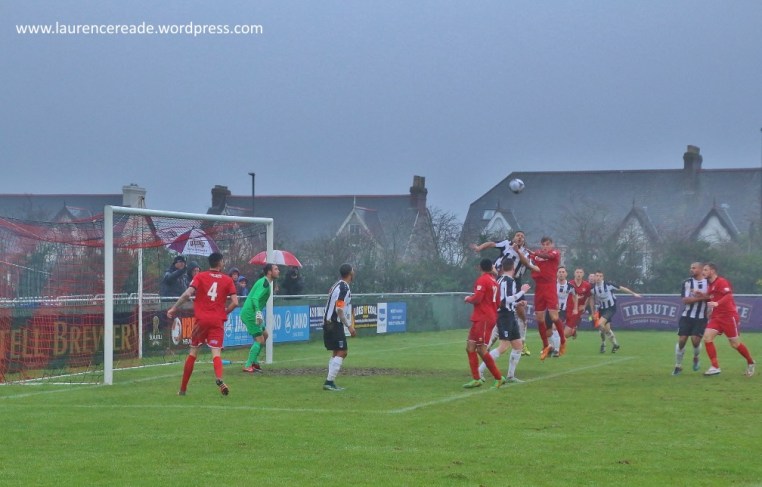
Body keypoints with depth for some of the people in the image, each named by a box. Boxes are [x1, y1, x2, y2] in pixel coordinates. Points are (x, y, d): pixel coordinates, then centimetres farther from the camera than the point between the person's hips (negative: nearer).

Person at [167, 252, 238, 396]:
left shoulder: (200, 276, 3)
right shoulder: (227, 280, 5)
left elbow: (187, 294, -10)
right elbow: (235, 302, -2)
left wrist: (174, 308, -4)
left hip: (201, 319, 0)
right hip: (218, 321, 0)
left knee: (193, 352, 11)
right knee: (216, 352, -3)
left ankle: (183, 388, 15)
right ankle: (219, 378, -33)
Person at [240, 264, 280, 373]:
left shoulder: (266, 282, 16)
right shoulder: (264, 283, -16)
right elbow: (255, 298, -27)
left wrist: (259, 313, 30)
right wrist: (258, 312, -39)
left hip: (252, 314, 11)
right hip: (250, 314, -11)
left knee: (265, 335, 20)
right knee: (259, 340, -9)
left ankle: (254, 361, 24)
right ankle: (248, 366, -7)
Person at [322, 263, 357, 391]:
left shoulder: (337, 285, 15)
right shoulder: (344, 288, -15)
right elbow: (339, 309, -22)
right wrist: (349, 326, -16)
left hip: (328, 323, 10)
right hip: (335, 324, -10)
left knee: (336, 353, 14)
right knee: (341, 352, -10)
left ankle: (330, 382, 12)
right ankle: (329, 381, -14)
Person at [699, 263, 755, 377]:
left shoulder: (721, 282, -13)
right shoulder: (710, 285, 14)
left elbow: (728, 296, -26)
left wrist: (717, 303, -41)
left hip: (729, 316, -8)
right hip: (716, 317, 8)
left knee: (735, 344, 2)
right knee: (707, 336, -12)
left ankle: (750, 362, 27)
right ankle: (715, 367, -10)